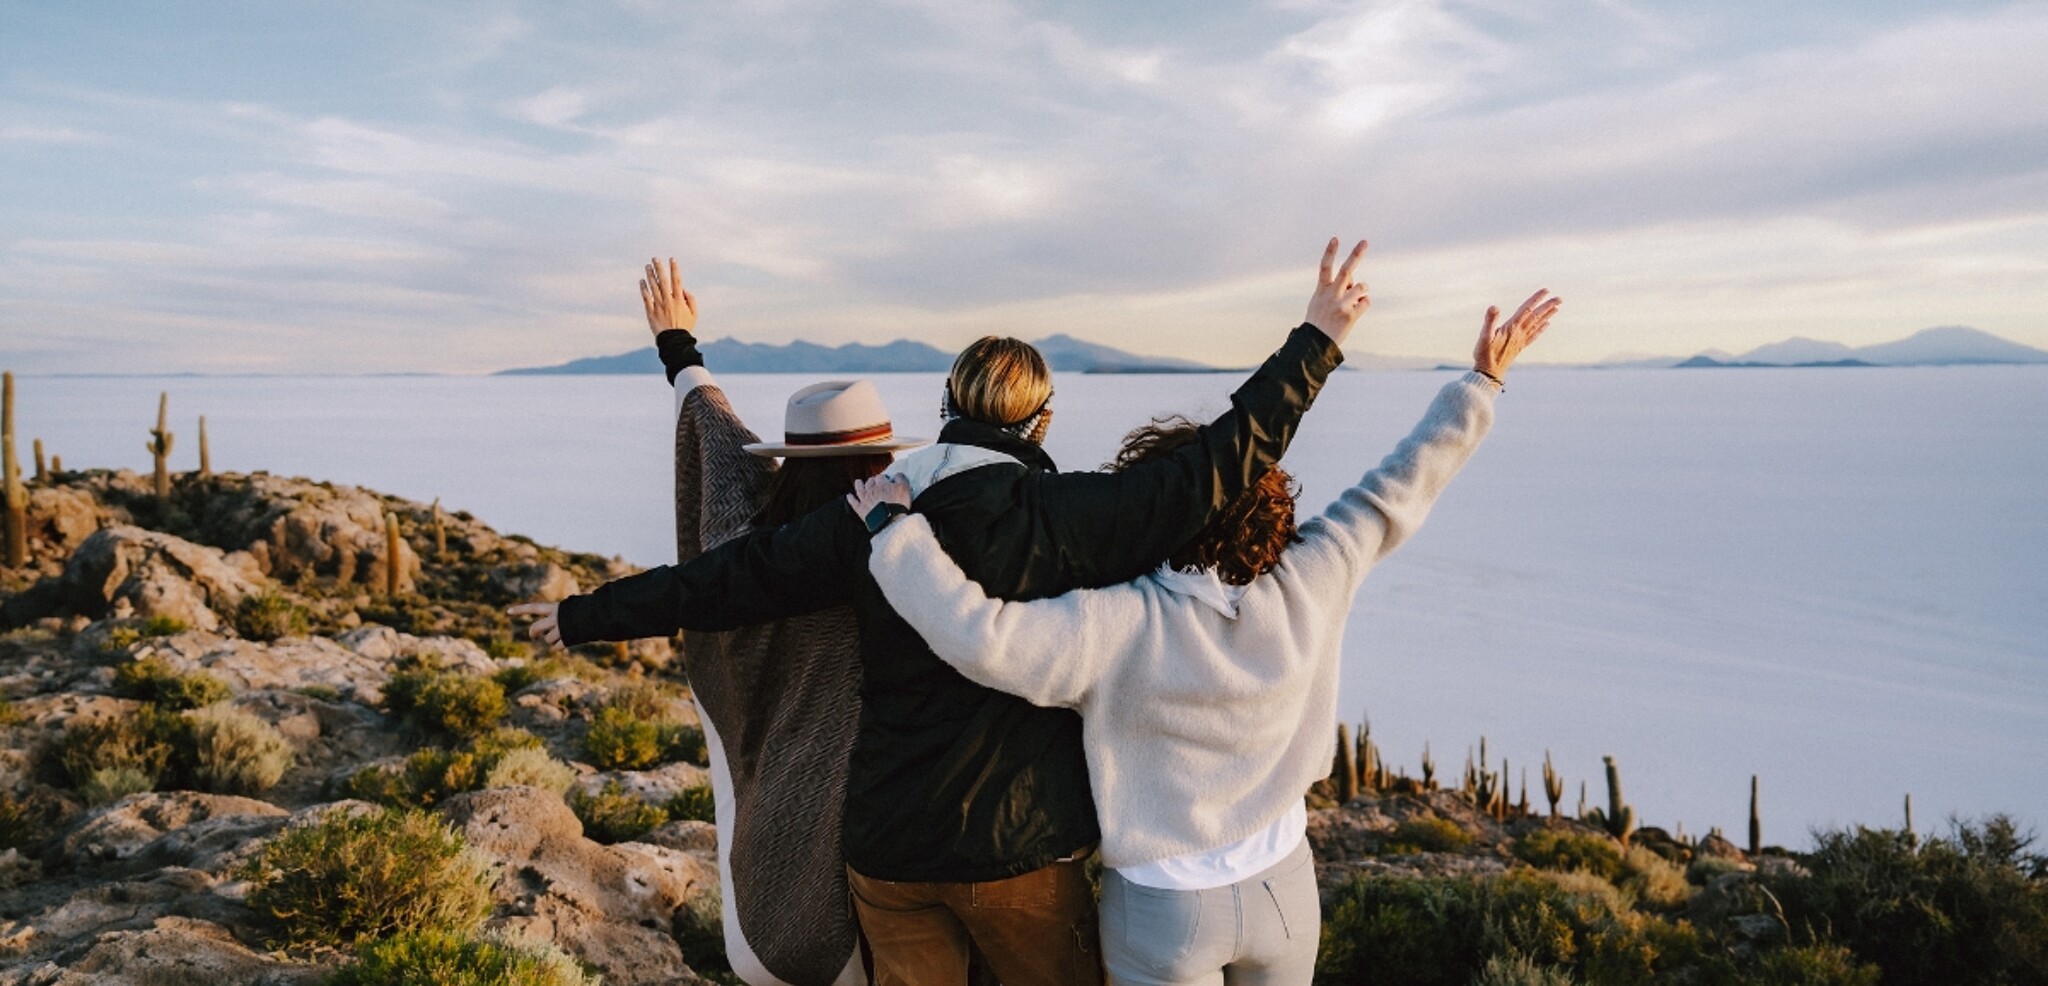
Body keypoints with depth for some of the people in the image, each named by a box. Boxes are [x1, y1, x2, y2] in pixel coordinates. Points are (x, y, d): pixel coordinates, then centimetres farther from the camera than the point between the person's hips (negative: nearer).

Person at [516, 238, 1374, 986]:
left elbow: (728, 577, -1)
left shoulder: (868, 516, -6)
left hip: (888, 848, 3)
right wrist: (1316, 342, -7)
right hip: (1020, 846, -3)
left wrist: (588, 616, 12)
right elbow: (1222, 461, -16)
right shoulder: (1068, 518, -15)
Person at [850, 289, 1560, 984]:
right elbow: (1401, 487, -5)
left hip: (1163, 912, -3)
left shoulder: (1120, 629, -27)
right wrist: (1483, 382, 6)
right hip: (1284, 889, 4)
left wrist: (895, 526, -26)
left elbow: (978, 635, -37)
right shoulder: (1309, 587, -14)